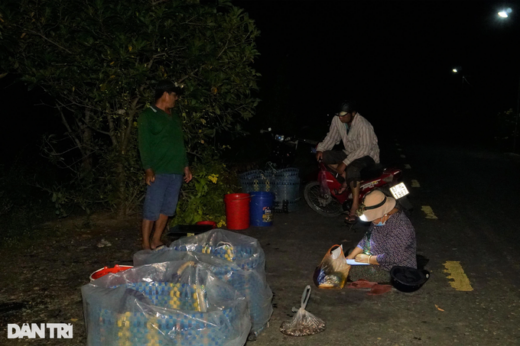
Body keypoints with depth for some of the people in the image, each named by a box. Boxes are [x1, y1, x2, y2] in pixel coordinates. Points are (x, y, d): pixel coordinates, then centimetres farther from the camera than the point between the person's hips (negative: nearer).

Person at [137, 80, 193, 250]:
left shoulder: (174, 117, 19)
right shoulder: (147, 116, -3)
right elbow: (144, 145, -10)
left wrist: (185, 166, 18)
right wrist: (148, 170, -17)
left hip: (176, 171, 7)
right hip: (159, 172, -7)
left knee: (167, 209, 10)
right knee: (152, 210, -5)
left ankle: (156, 242, 19)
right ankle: (146, 246, 3)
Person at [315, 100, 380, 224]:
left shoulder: (363, 125, -28)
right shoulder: (337, 120, -8)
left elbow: (365, 149, -32)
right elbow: (331, 137, 6)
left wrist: (345, 162, -35)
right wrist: (320, 149, -12)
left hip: (368, 155, -8)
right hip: (350, 153, 8)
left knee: (352, 169, -39)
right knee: (325, 156, -12)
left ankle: (355, 207, -33)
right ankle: (347, 179, -7)